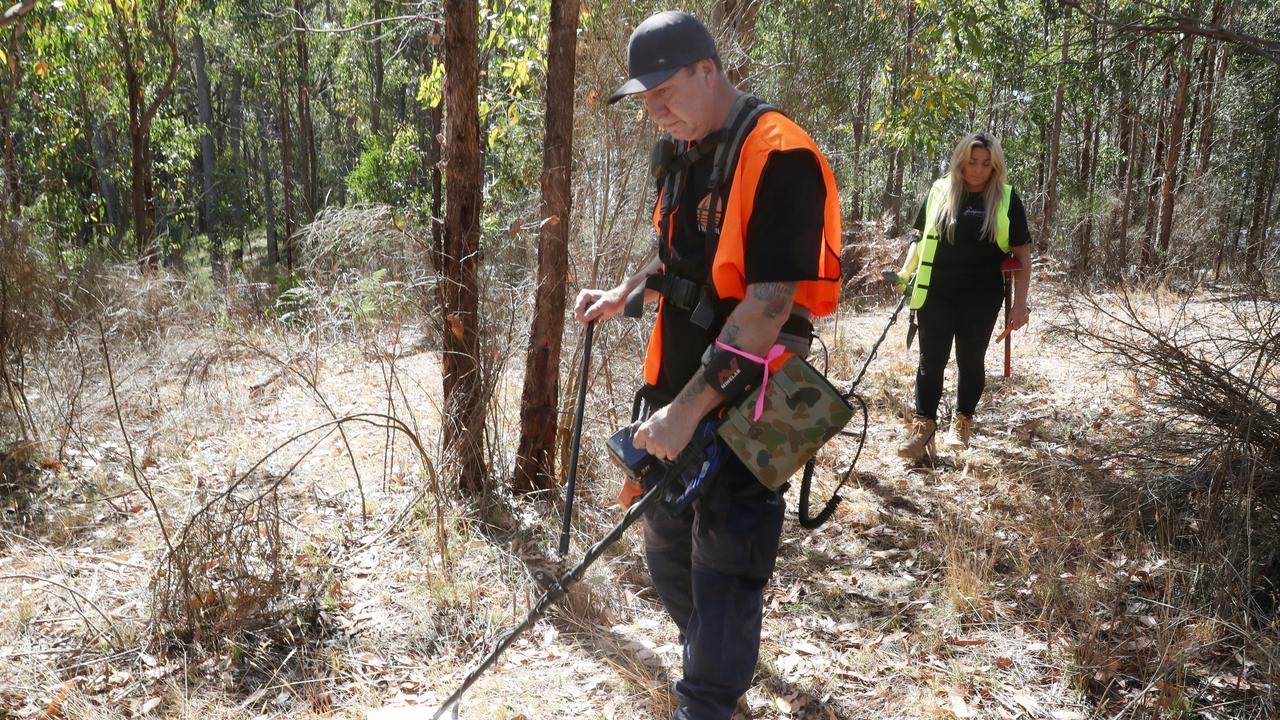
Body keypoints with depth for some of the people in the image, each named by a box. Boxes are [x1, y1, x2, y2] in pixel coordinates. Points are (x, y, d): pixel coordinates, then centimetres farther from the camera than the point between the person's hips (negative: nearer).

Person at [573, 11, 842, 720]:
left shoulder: (777, 157, -20)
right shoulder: (680, 154, 8)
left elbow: (769, 304, -26)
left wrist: (691, 407, -26)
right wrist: (624, 294, 6)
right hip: (675, 393, 9)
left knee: (724, 566, 3)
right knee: (666, 541, 23)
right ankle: (711, 658, 48)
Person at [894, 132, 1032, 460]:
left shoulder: (1006, 199, 1)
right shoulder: (939, 190, 5)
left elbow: (1022, 253, 2)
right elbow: (920, 236, 16)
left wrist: (1020, 303, -4)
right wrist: (906, 271, 2)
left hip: (980, 298, -1)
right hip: (936, 293, 1)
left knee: (970, 360, 9)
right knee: (931, 360, 0)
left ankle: (962, 423, 26)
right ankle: (923, 427, 6)